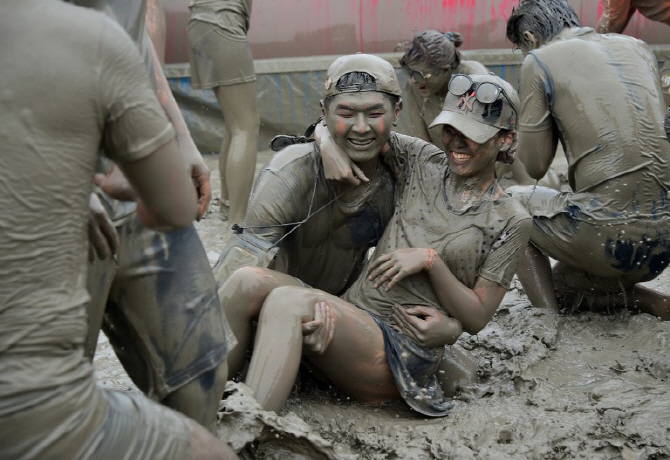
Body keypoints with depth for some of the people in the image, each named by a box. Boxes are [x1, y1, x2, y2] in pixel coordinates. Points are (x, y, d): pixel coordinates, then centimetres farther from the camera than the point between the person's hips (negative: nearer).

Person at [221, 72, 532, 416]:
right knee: (248, 280, -25)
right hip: (350, 313, 5)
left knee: (289, 302, -34)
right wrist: (327, 141, -2)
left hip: (402, 352, -5)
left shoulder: (510, 222, 5)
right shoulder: (423, 162, 13)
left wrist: (430, 259, -10)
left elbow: (477, 317, 2)